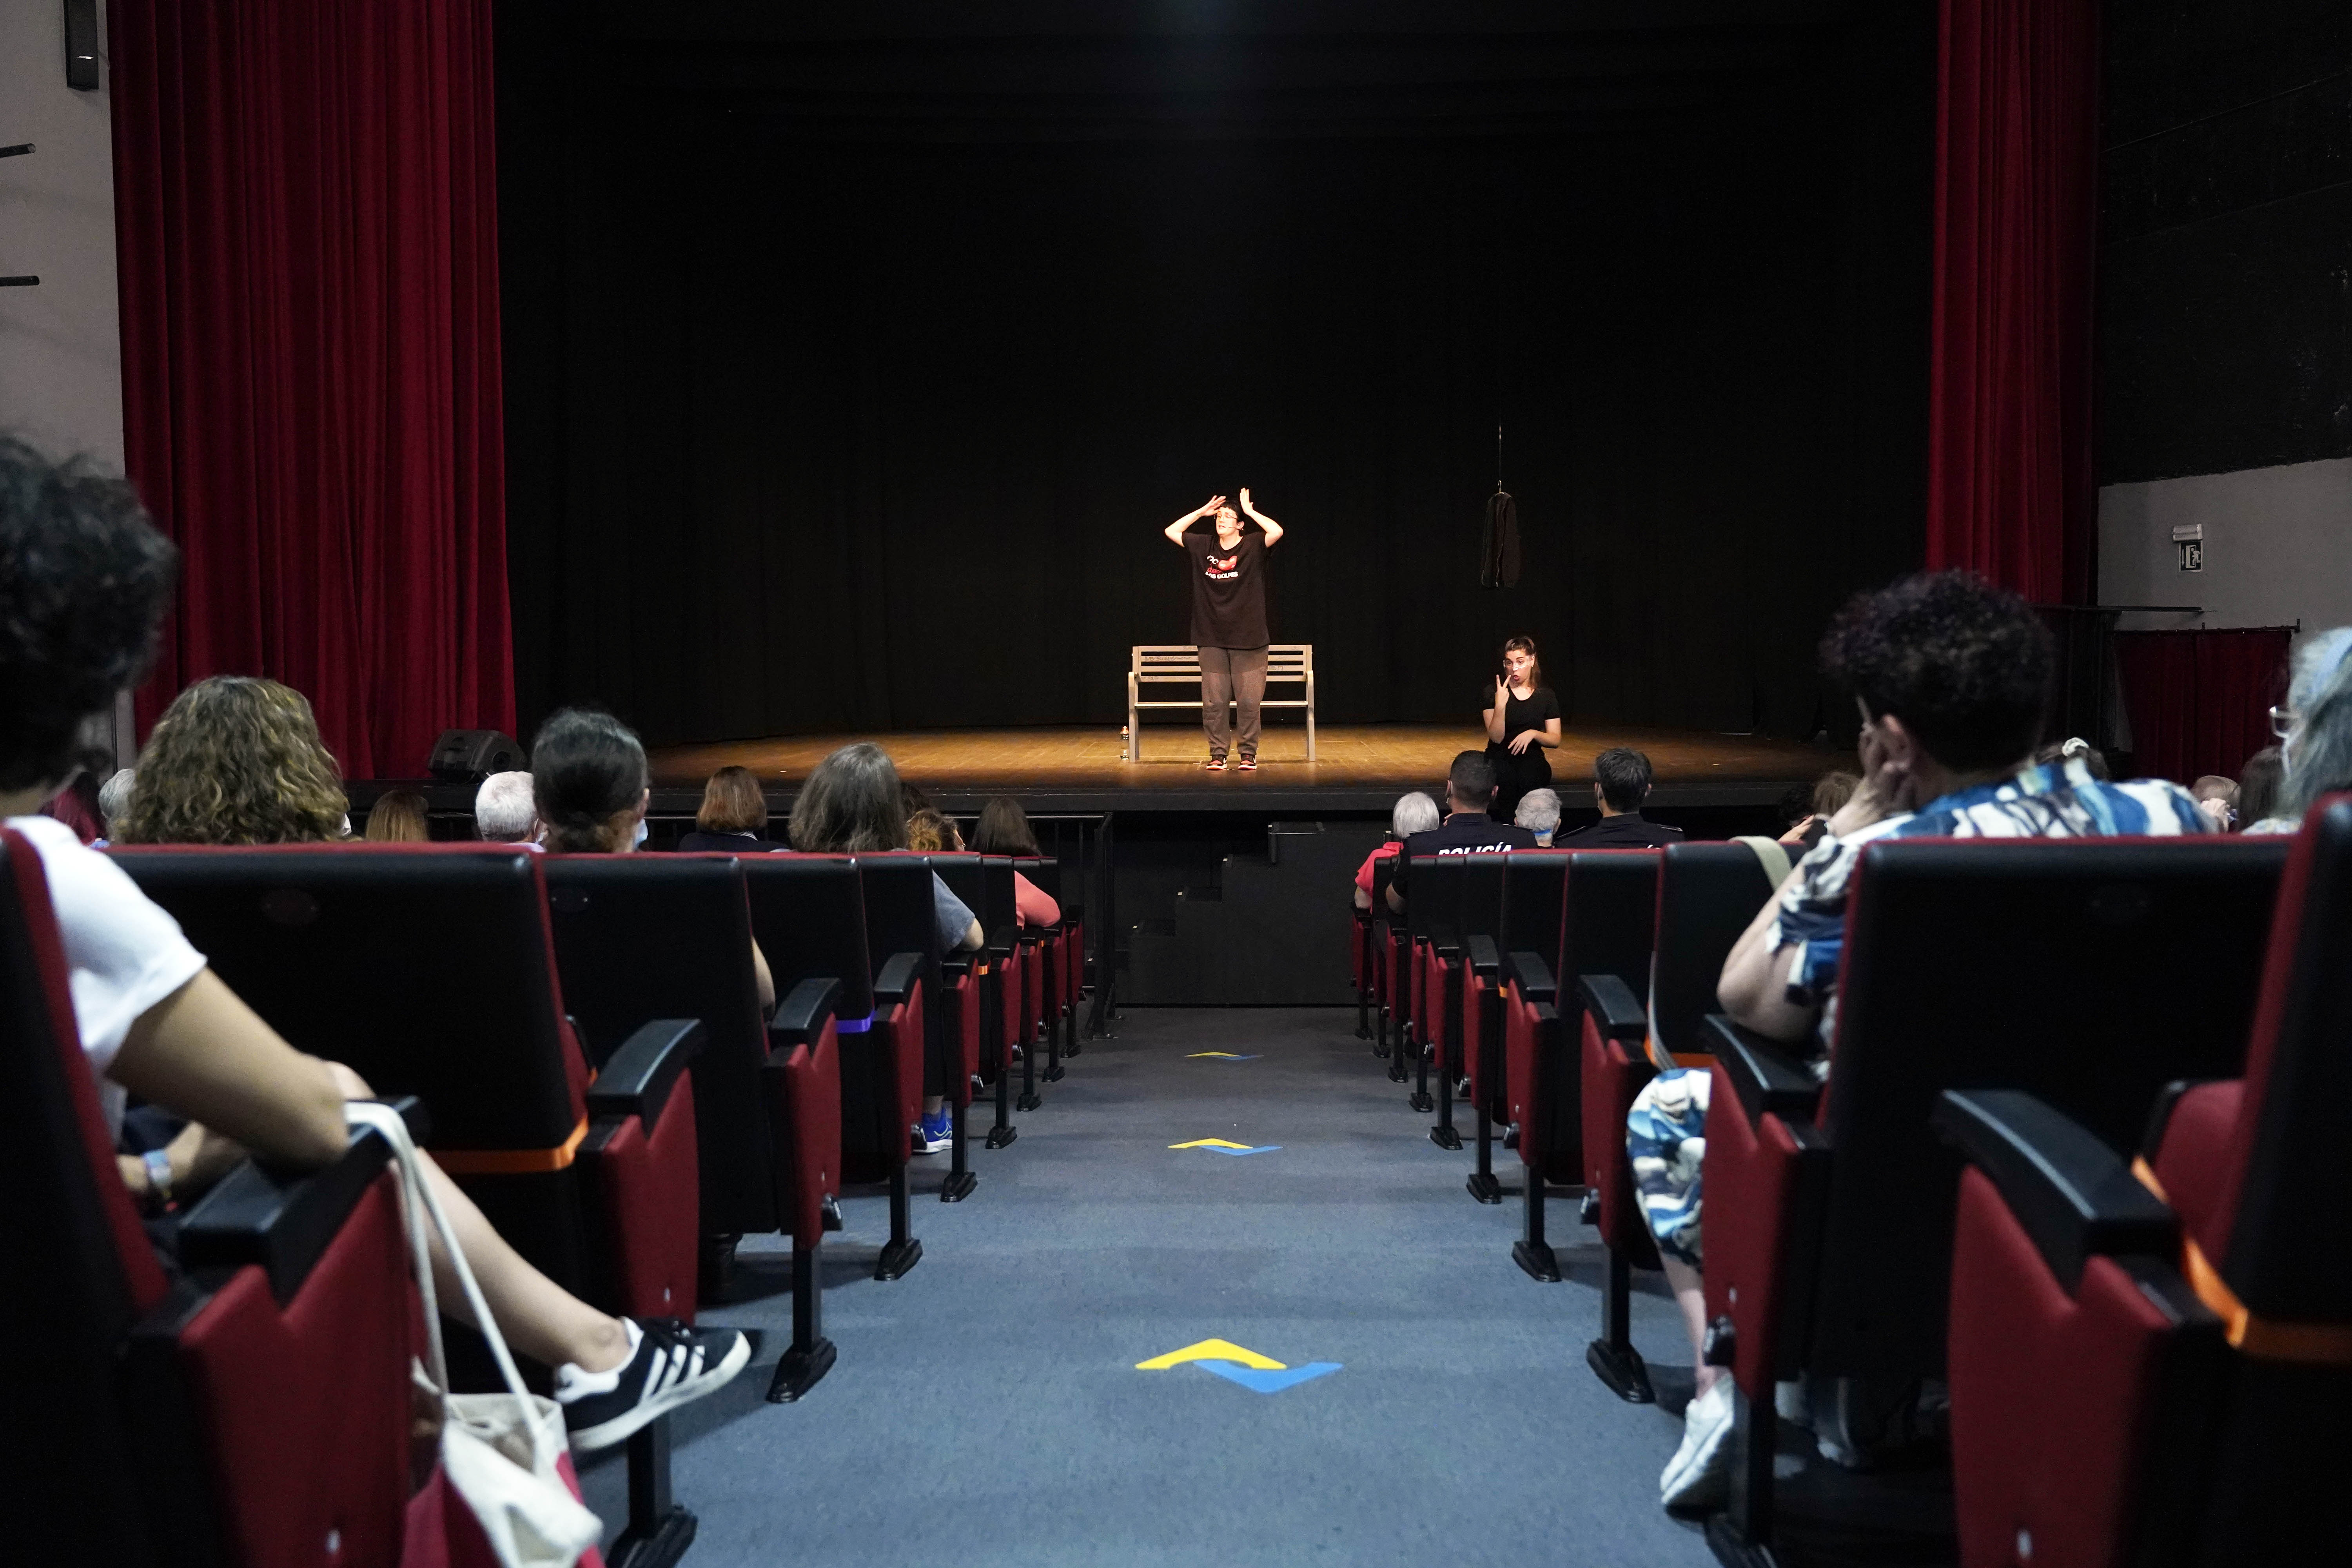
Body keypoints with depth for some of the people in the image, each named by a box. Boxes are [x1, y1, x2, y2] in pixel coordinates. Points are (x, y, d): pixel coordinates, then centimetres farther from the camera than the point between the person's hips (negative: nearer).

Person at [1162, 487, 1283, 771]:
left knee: (1249, 702, 0)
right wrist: (1203, 511, 9)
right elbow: (1171, 531, 14)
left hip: (1248, 640, -3)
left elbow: (1277, 532, -18)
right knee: (1213, 701, 2)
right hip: (1212, 640, 3)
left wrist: (1250, 510, -7)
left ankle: (1248, 754, 10)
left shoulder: (1253, 546, -1)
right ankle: (1217, 754, 11)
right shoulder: (1204, 546, 9)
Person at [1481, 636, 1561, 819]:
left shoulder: (1545, 695, 7)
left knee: (1529, 777, -34)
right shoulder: (1494, 693, 1)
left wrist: (1533, 733, -15)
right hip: (1500, 759, -1)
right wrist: (1500, 705, -24)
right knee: (1505, 778, -36)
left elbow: (1555, 740, 5)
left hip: (1532, 758, 1)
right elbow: (1497, 737, -9)